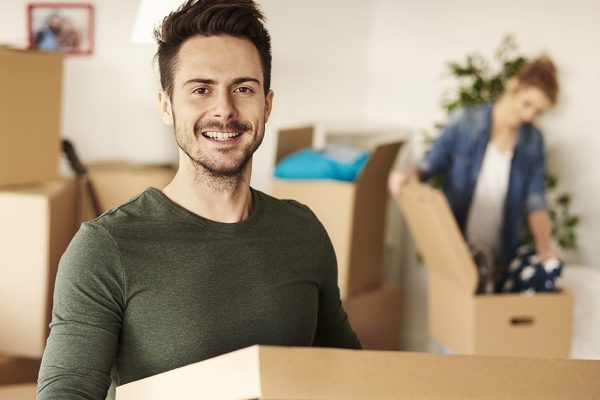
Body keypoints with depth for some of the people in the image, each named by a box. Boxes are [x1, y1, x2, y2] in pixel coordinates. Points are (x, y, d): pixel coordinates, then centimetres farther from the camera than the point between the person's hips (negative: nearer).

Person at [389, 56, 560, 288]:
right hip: (455, 249, -2)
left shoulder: (533, 141, 5)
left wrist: (543, 246, -14)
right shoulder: (466, 122, -4)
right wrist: (412, 175, -20)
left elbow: (535, 201, 1)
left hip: (501, 258, 2)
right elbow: (432, 163, 3)